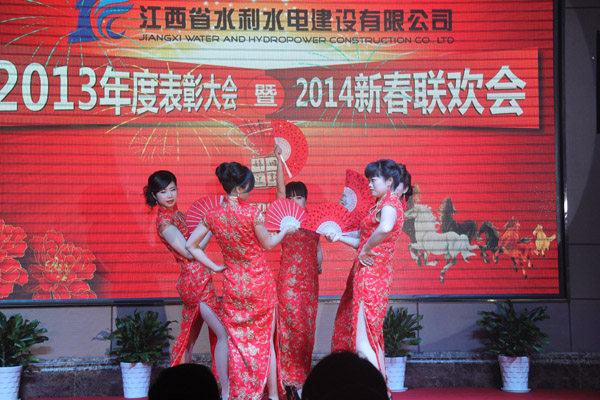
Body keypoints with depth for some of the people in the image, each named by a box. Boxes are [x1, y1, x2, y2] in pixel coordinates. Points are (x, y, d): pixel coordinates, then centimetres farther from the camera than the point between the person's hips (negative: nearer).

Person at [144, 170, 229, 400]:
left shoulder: (175, 214, 13)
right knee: (223, 333, -10)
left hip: (193, 283, 9)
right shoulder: (164, 221, -14)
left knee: (189, 339, 15)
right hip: (196, 282, -9)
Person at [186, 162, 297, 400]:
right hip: (260, 282, -3)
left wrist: (213, 266, 6)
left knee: (237, 342, 12)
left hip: (232, 286, 3)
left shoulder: (212, 216, -5)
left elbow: (191, 245, 2)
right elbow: (268, 245, -4)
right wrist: (285, 231, 14)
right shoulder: (252, 213, -18)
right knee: (265, 341, 9)